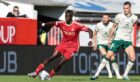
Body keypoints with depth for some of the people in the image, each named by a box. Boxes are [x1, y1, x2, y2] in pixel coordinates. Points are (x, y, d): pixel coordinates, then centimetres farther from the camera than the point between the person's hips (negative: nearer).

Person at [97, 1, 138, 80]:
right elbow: (114, 27, 7)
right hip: (118, 39, -2)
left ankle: (125, 74, 2)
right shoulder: (119, 16, -7)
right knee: (108, 55, -8)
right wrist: (110, 37, 8)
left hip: (128, 40, 2)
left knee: (132, 58, -15)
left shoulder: (134, 18, -1)